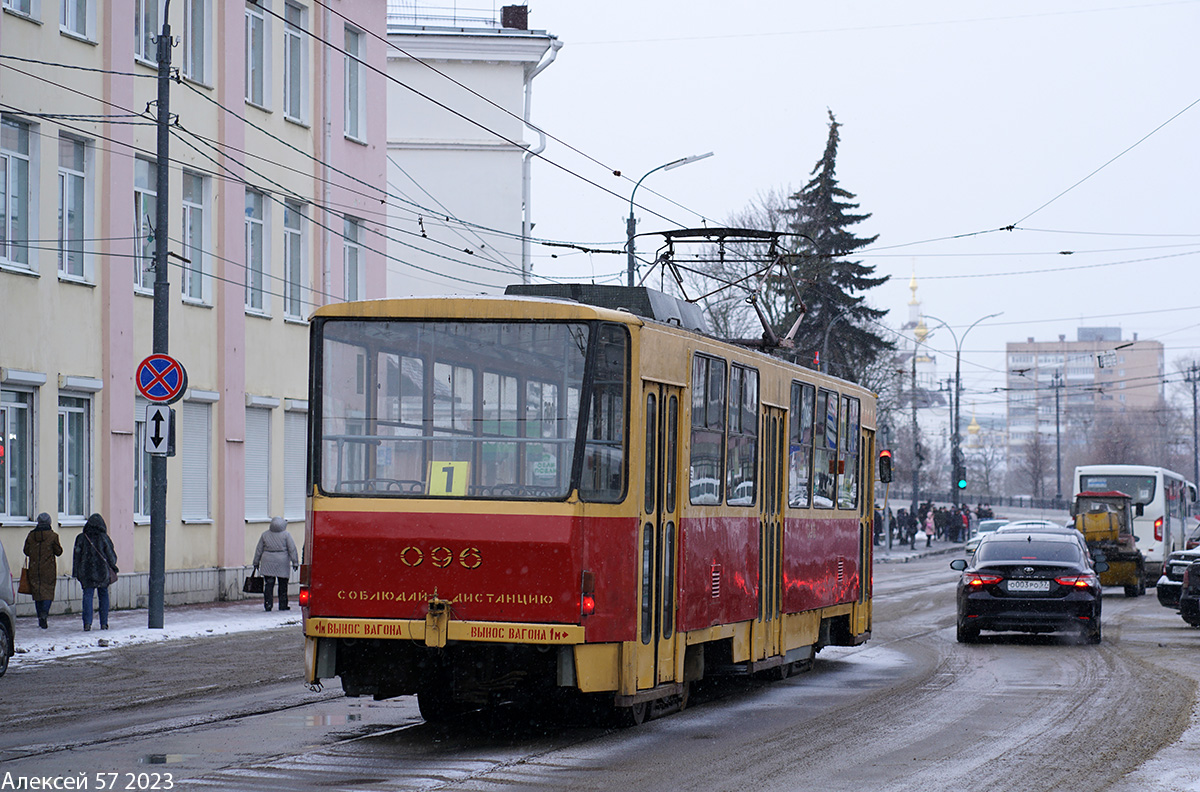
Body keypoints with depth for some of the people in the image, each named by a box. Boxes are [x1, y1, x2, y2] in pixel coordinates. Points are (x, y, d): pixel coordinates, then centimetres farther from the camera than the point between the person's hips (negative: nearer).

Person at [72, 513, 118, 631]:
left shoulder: (81, 538, 0)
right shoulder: (104, 538, -4)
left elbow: (77, 556, 1)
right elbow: (111, 555, 1)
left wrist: (75, 573, 6)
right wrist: (114, 567, 17)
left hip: (86, 572, 0)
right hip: (102, 572, 0)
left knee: (88, 596, 1)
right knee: (103, 596, 11)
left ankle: (87, 623, -11)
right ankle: (104, 623, 11)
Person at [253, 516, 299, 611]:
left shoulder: (265, 534, 4)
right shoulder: (286, 535, -4)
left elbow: (259, 550, 10)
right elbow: (292, 549, -6)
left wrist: (256, 562, 18)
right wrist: (295, 562, -2)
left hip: (268, 563, 2)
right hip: (282, 563, -2)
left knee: (268, 584, 2)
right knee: (283, 585, 8)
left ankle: (267, 604, -6)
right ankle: (283, 605, 11)